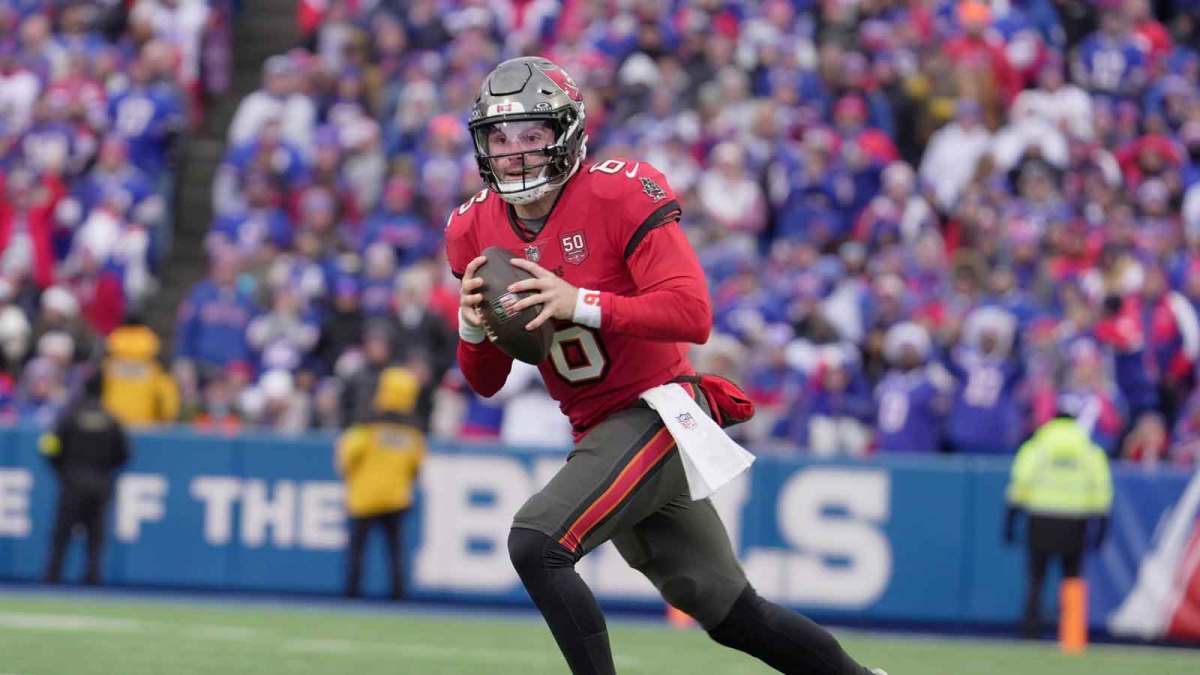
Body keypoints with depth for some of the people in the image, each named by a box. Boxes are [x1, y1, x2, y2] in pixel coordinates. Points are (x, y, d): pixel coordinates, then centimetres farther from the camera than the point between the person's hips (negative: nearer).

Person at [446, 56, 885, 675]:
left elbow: (693, 315, -24)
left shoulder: (620, 195, -14)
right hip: (599, 432, 7)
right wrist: (473, 326, -13)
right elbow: (486, 382, 9)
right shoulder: (476, 229, 4)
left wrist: (581, 305, -32)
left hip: (658, 412, -7)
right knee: (731, 616, 12)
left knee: (535, 542, -26)